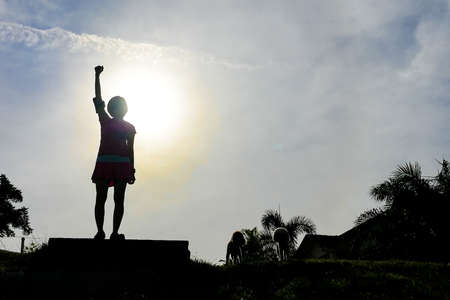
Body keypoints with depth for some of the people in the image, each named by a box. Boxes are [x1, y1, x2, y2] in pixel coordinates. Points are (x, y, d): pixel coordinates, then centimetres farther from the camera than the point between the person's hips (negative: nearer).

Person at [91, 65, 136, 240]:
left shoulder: (129, 127, 17)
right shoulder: (105, 121, 16)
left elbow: (130, 150, 14)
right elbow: (98, 99, 11)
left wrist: (132, 170, 8)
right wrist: (97, 76, 5)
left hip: (122, 164, 0)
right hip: (104, 162, 0)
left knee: (119, 199, -5)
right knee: (100, 198, -3)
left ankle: (115, 232, -5)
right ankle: (100, 231, -1)